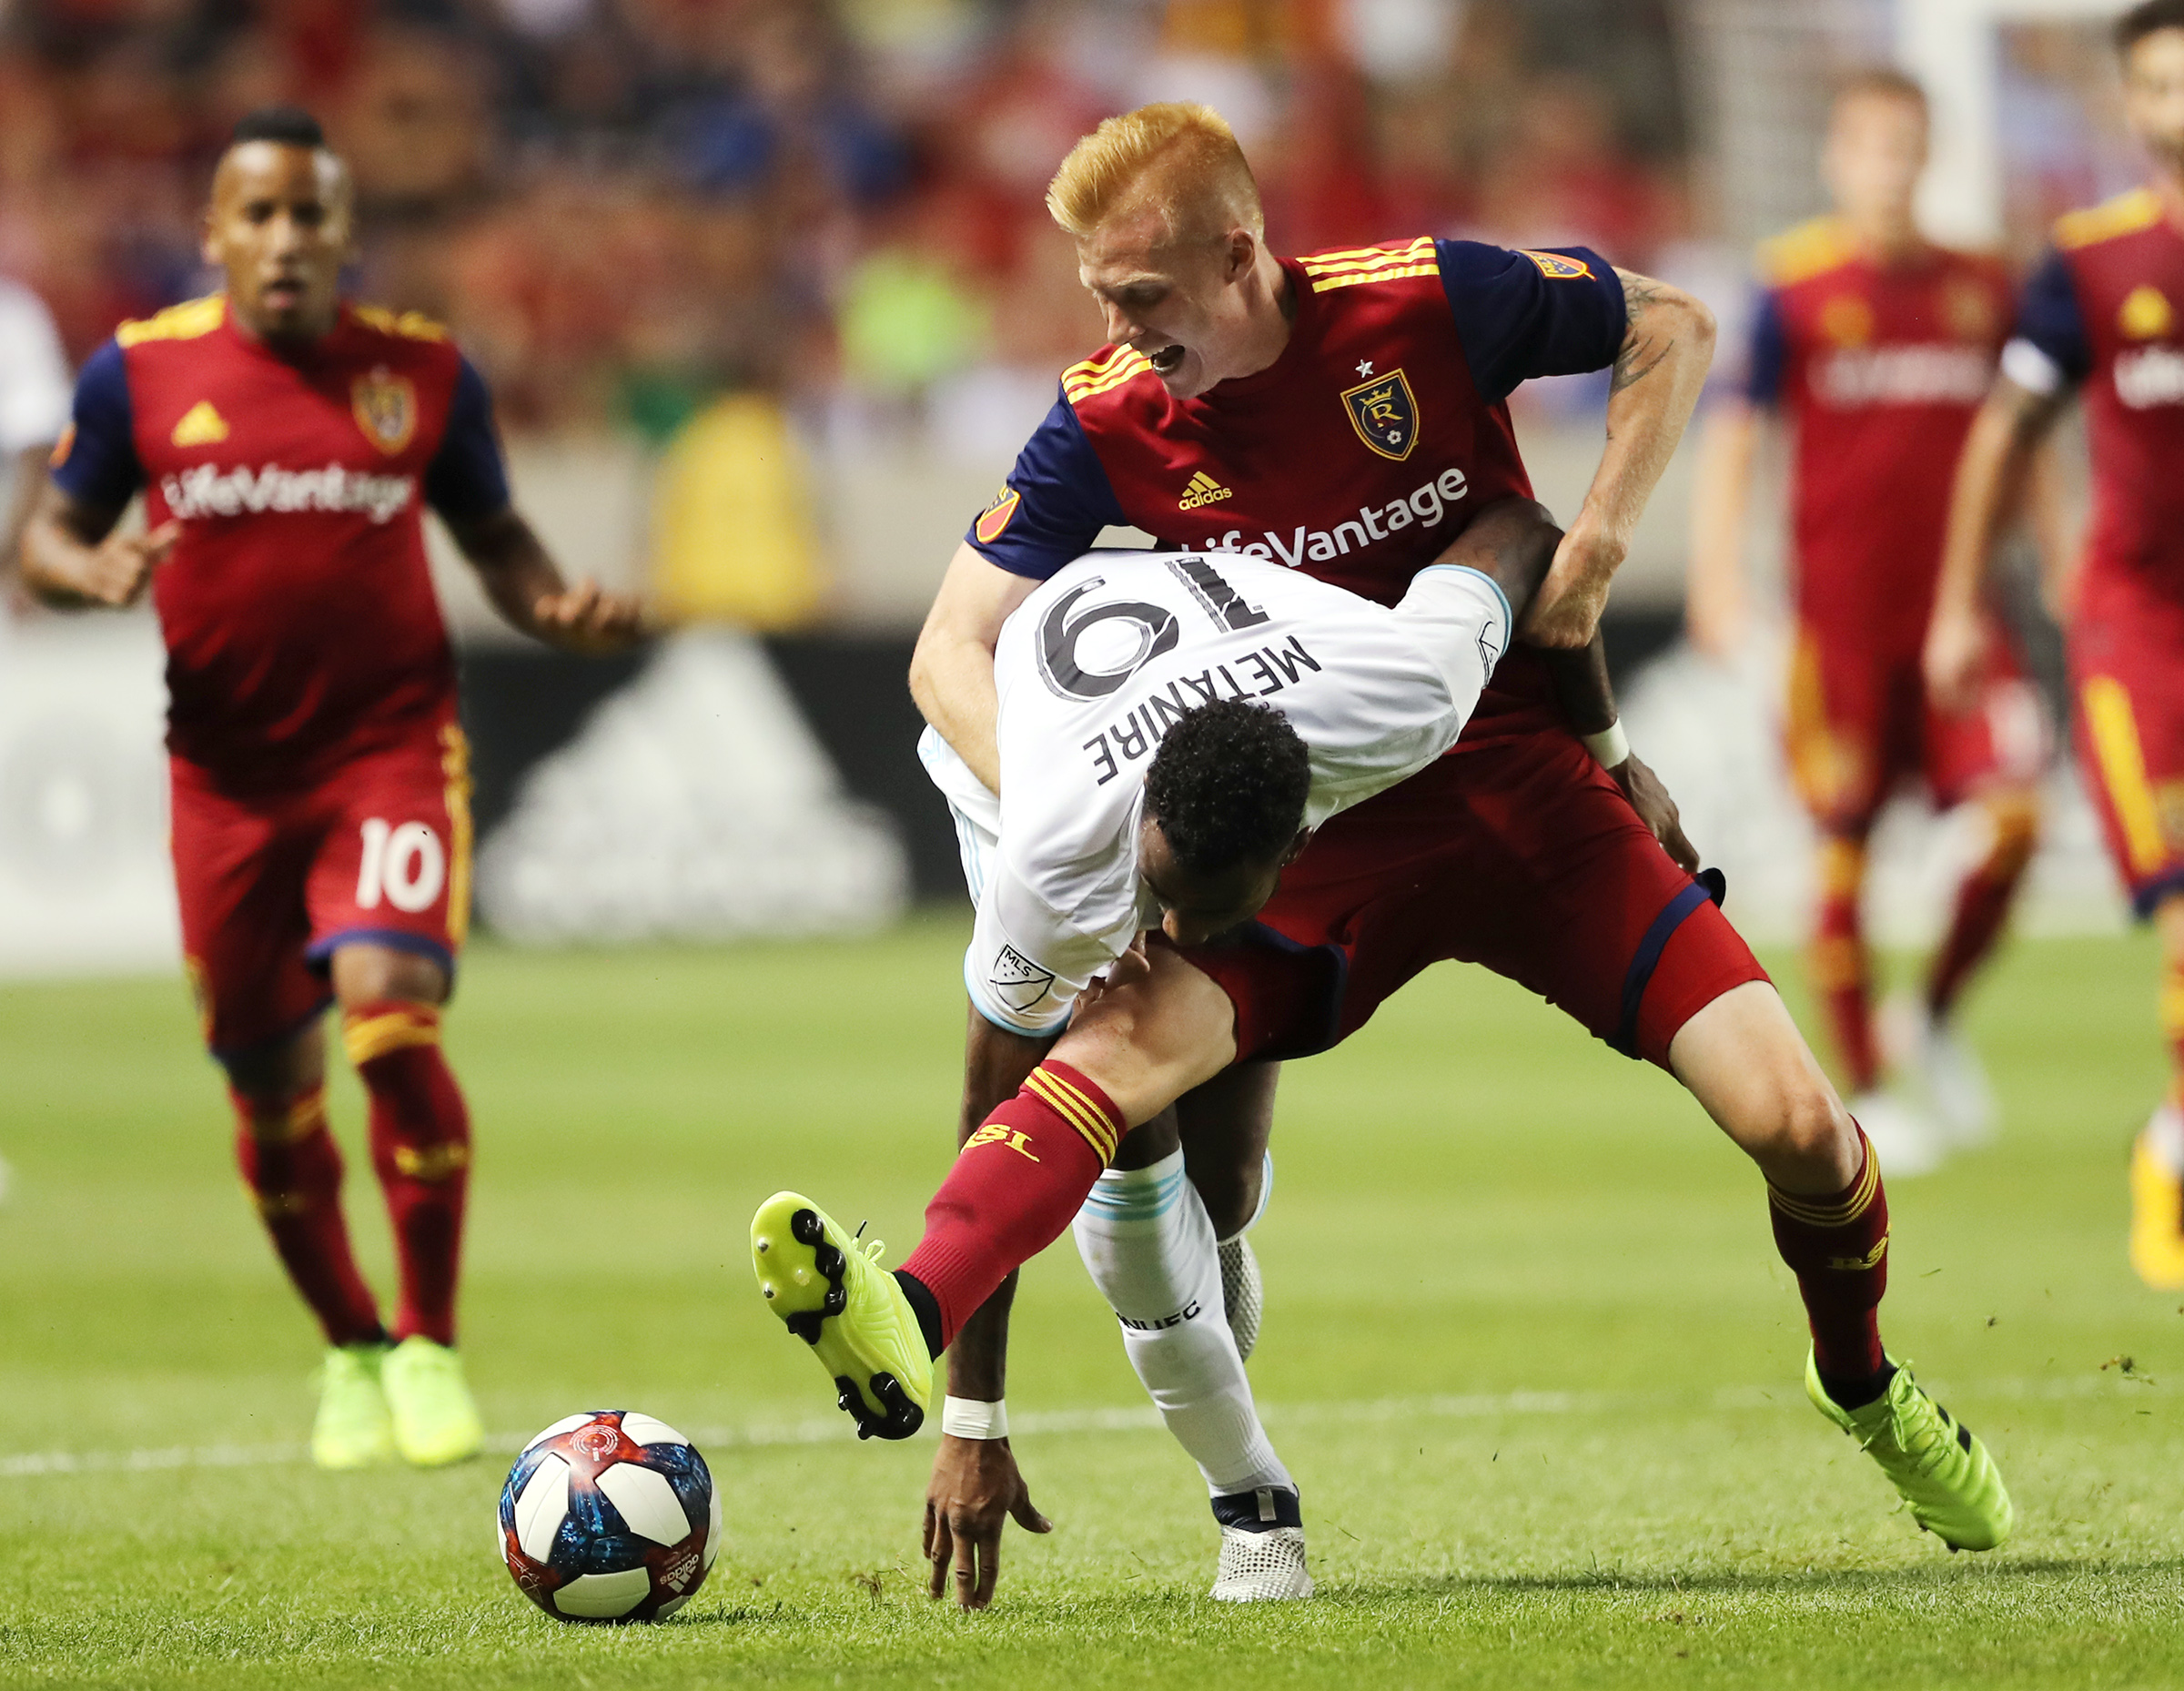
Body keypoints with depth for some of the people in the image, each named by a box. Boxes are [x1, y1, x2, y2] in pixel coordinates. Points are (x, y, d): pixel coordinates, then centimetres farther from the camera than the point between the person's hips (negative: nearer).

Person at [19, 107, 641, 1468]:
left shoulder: (424, 371, 0)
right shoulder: (141, 373, 0)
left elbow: (494, 533, 12)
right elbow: (49, 536, 6)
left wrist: (559, 612, -8)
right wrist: (91, 571, -17)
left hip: (390, 744, -2)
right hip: (228, 766, 2)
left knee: (390, 1016, -21)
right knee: (271, 1088, 7)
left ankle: (431, 1348, -4)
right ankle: (351, 1352, 31)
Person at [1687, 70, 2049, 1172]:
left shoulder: (1980, 288, 9)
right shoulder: (1792, 288, -2)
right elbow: (1730, 432, -3)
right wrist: (1717, 581, -13)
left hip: (1957, 607, 3)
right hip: (1840, 612, -3)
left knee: (2011, 816, -12)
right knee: (1844, 850, -1)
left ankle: (1935, 1020, 12)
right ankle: (1862, 1096, 10)